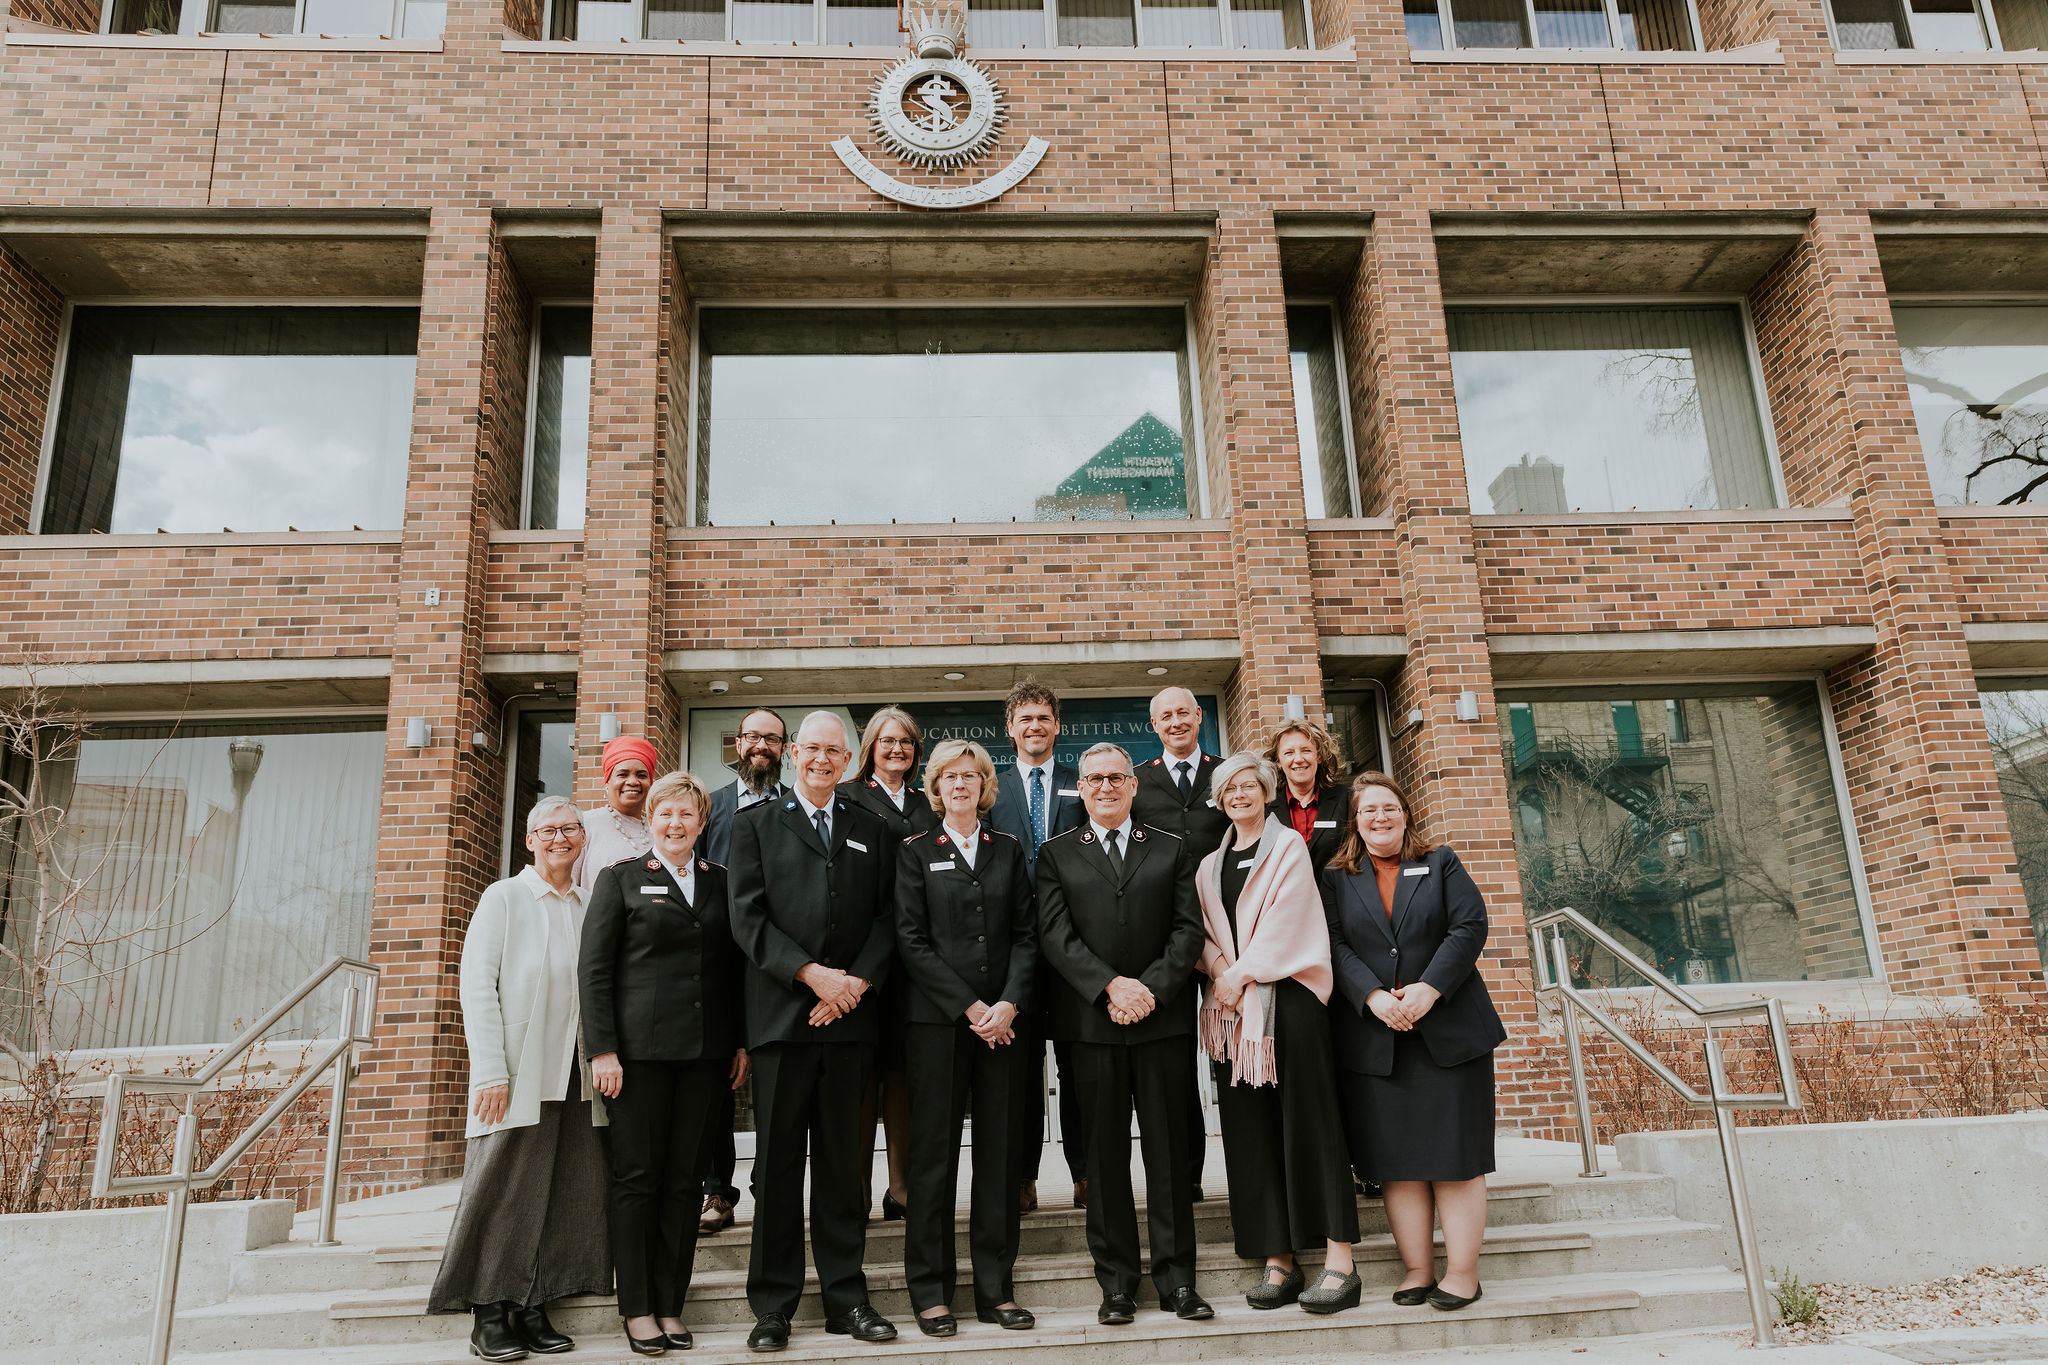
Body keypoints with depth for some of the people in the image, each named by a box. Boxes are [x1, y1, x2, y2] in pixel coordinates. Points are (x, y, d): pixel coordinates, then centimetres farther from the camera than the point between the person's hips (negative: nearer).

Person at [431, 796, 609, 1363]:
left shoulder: (590, 907, 13)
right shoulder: (503, 897, 1)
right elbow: (476, 986, -5)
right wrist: (491, 1072, -13)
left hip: (577, 1077, 5)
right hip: (517, 1076, -4)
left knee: (572, 1193, 3)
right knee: (507, 1191, -1)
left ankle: (533, 1310, 15)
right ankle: (490, 1317, 11)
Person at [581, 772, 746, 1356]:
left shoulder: (721, 881, 11)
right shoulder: (621, 879, 3)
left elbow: (734, 966, 13)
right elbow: (594, 969, -1)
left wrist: (741, 1043, 7)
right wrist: (602, 1050, -8)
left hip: (705, 1051, 3)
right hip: (640, 1048, -2)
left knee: (684, 1178, 7)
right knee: (637, 1177, 3)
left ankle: (671, 1303, 17)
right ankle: (637, 1308, 14)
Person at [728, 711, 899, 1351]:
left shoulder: (871, 830, 15)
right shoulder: (755, 824, 8)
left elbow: (887, 917, 8)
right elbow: (748, 917, -2)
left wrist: (857, 982, -7)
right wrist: (812, 974, -12)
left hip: (850, 1015, 2)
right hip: (781, 1012, -1)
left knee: (843, 1162, 7)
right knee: (777, 1163, 4)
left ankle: (846, 1297, 16)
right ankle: (774, 1305, 14)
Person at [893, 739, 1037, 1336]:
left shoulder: (1008, 851, 13)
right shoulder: (916, 852, 5)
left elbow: (1026, 934, 7)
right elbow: (911, 942, -3)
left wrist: (1009, 1004, -8)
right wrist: (969, 1006, -10)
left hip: (1001, 1019, 3)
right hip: (937, 1019, -2)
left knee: (1000, 1150, 4)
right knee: (934, 1152, 1)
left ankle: (995, 1286, 14)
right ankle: (930, 1289, 12)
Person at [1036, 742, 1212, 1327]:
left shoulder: (1172, 852, 12)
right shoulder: (1056, 855, 9)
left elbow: (1188, 929, 3)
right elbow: (1056, 935, -2)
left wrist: (1151, 988, -11)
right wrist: (1112, 986, -14)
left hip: (1163, 1017, 1)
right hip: (1092, 1021, 0)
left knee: (1168, 1149, 4)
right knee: (1105, 1153, 5)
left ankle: (1176, 1278, 15)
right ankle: (1116, 1282, 15)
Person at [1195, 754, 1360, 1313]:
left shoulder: (1288, 847, 3)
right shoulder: (1210, 865, 19)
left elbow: (1284, 917, -8)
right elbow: (1203, 930, 12)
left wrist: (1243, 973, -12)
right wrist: (1220, 970, -7)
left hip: (1287, 993, -5)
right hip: (1232, 1004, 5)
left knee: (1307, 1119, -7)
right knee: (1250, 1130, 2)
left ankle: (1339, 1261, -5)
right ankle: (1278, 1261, 7)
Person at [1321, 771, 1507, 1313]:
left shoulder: (1441, 863, 8)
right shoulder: (1336, 878, 9)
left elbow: (1470, 927, -3)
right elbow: (1335, 946, -1)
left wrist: (1430, 988, -15)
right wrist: (1373, 997, -17)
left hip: (1449, 1032, -1)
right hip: (1373, 1039, 1)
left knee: (1455, 1154, 2)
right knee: (1397, 1160, 4)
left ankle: (1462, 1272, 10)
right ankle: (1416, 1269, 13)